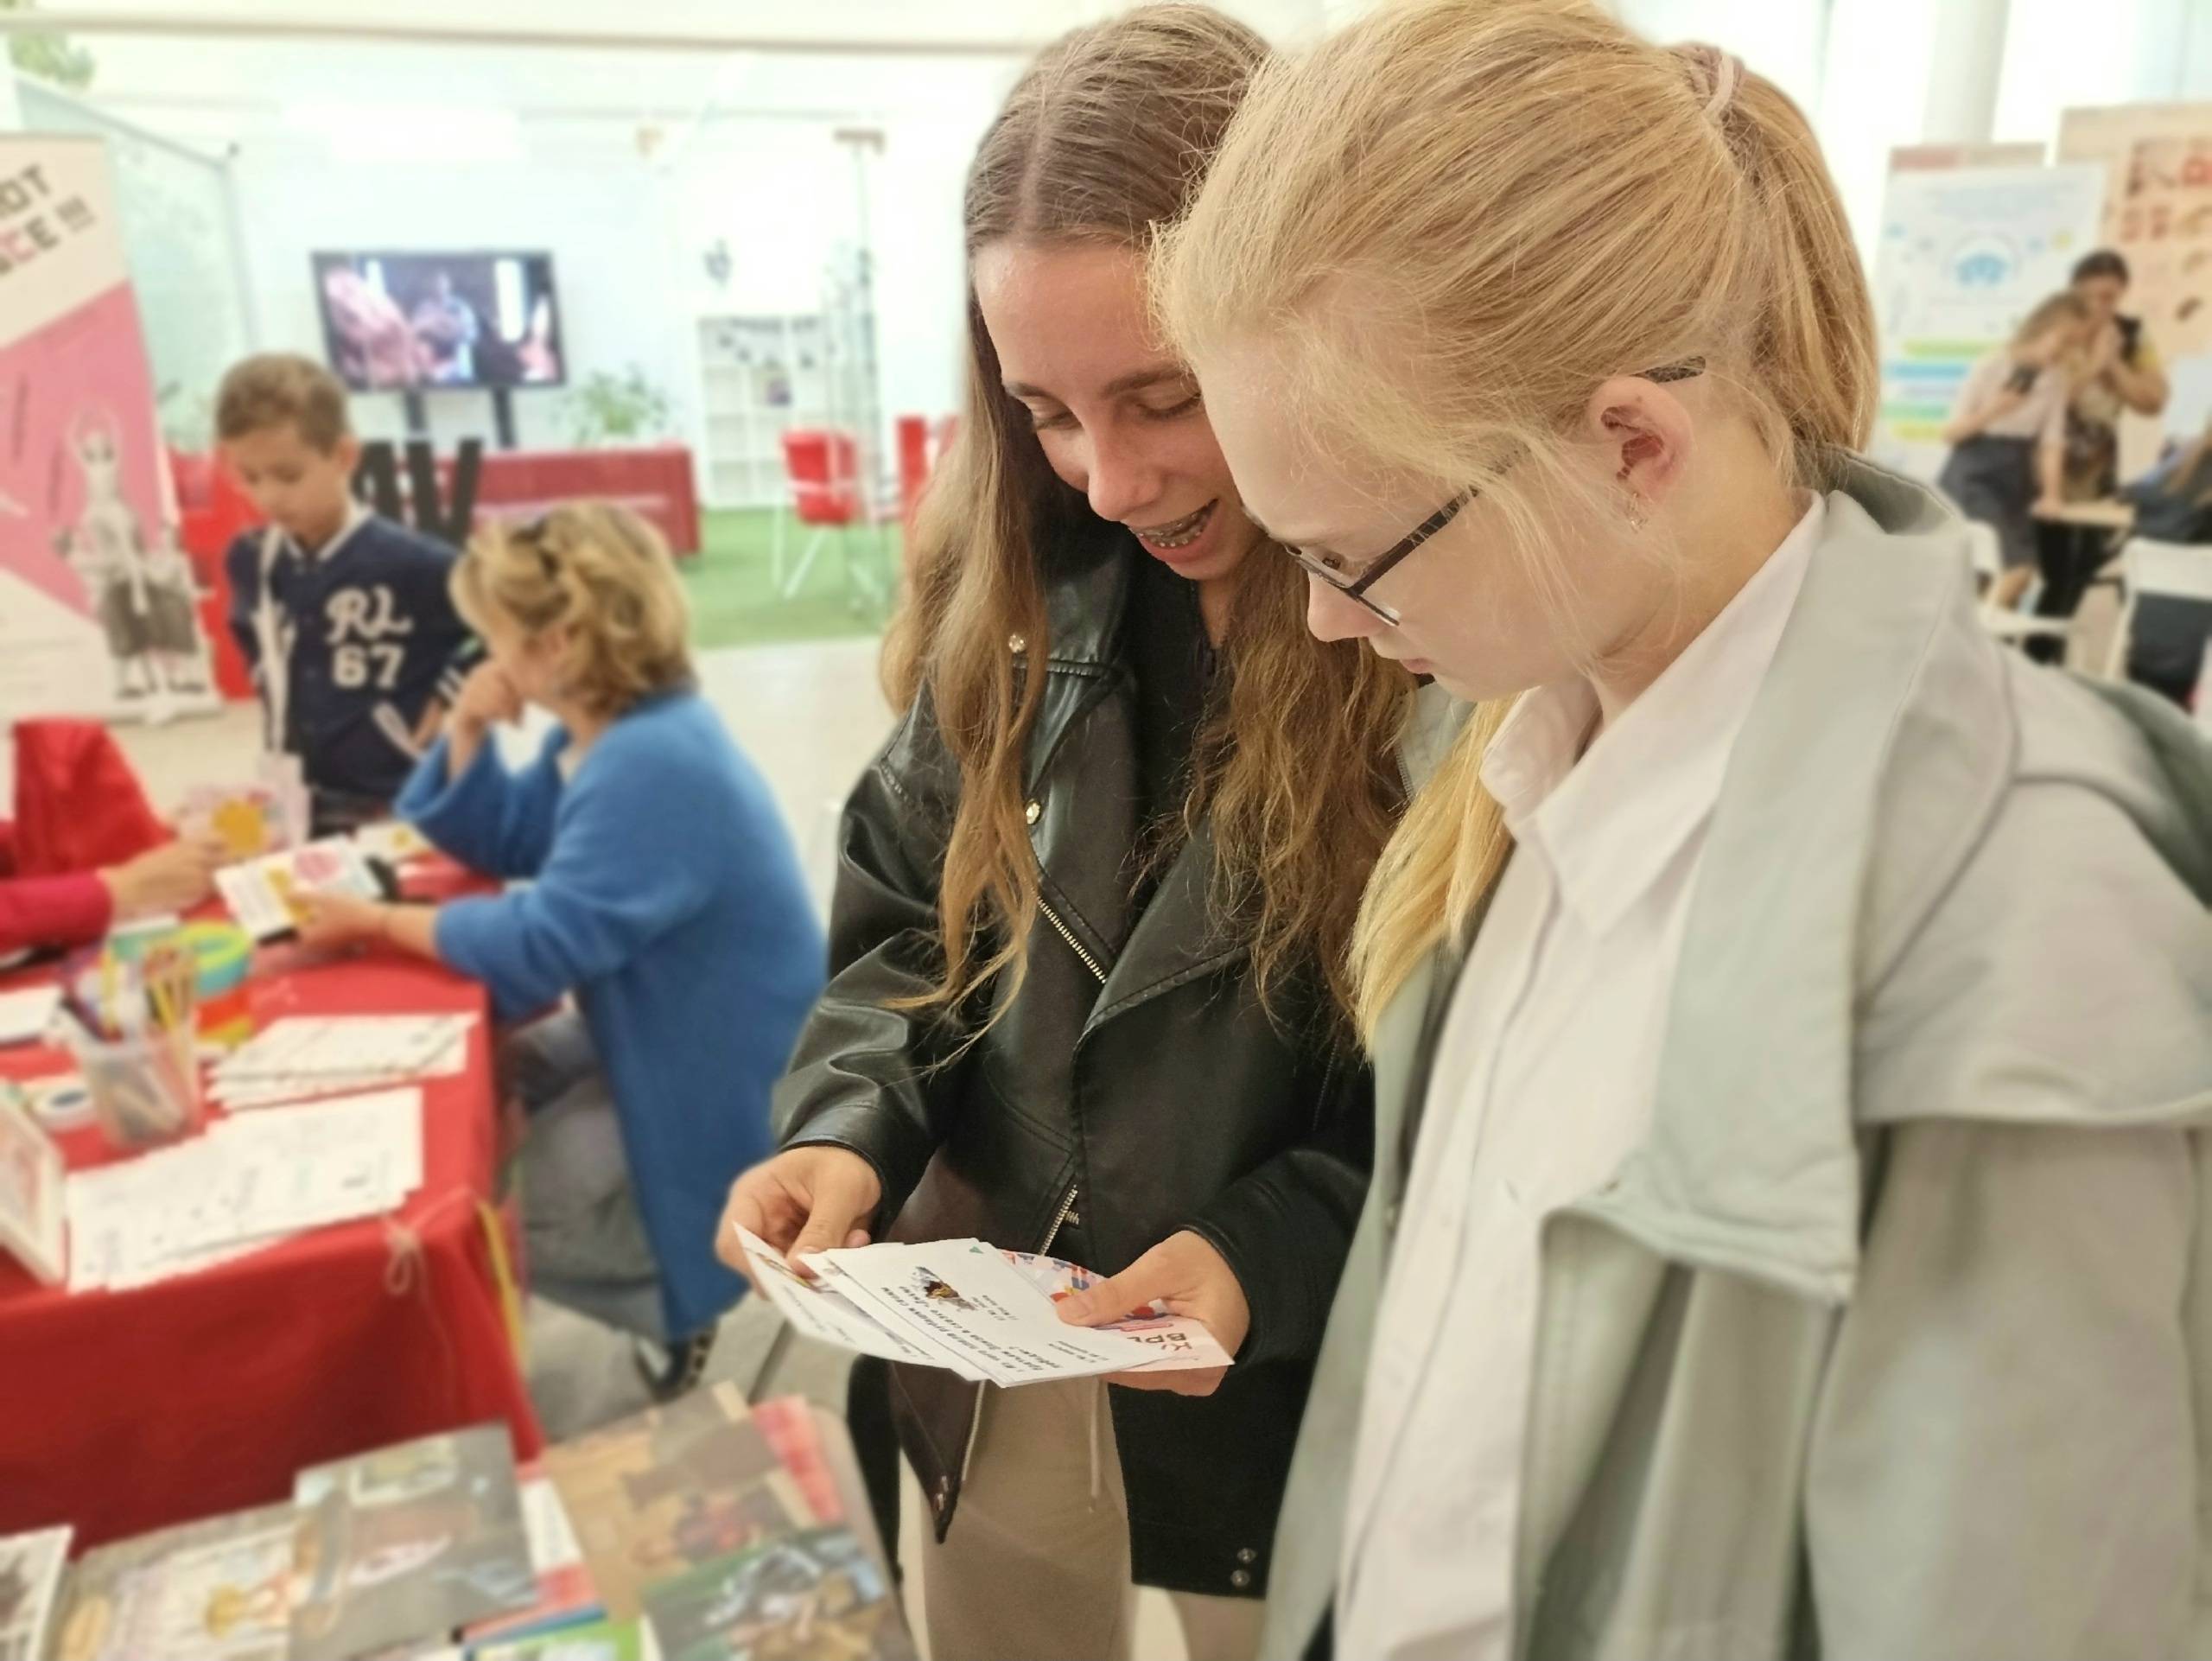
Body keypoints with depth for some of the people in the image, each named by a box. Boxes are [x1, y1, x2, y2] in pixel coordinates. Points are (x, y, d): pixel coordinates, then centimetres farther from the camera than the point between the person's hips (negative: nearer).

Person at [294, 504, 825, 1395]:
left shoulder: (655, 766, -28)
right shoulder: (602, 731, 4)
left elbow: (540, 946, -26)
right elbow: (498, 843, 16)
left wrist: (381, 921, -12)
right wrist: (467, 732, -2)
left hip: (717, 1105, -10)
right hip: (649, 1046, 10)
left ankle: (668, 1308, 10)